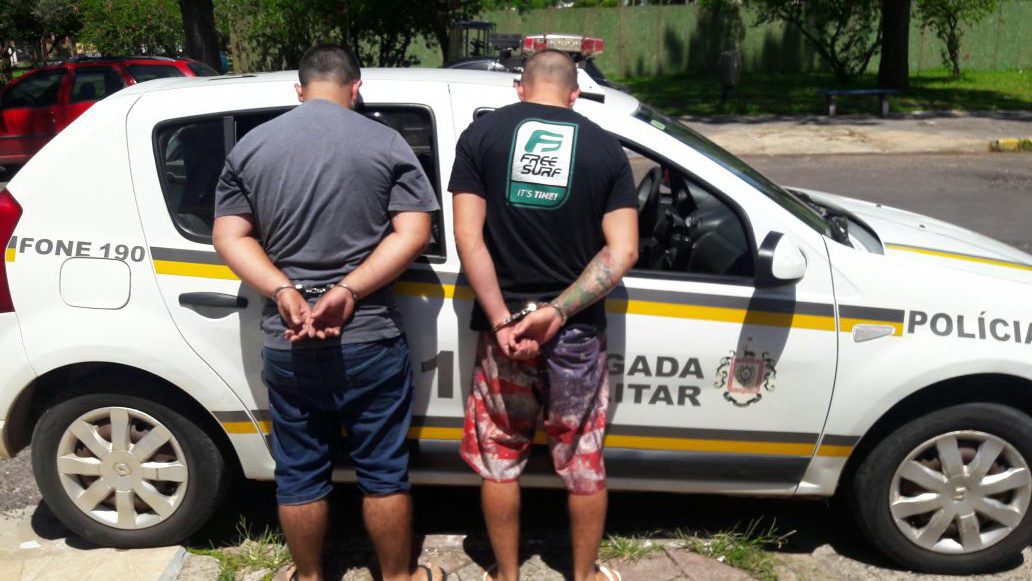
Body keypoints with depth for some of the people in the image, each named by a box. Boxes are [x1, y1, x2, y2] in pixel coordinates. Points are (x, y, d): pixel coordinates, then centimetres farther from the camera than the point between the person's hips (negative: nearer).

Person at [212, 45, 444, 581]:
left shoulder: (250, 146, 3)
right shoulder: (386, 143, -4)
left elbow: (230, 238, -1)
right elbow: (413, 234, -11)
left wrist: (283, 291, -12)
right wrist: (348, 291, -15)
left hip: (286, 343, 2)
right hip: (371, 338, -2)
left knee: (300, 474, 17)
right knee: (383, 472, 13)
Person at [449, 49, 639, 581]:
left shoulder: (481, 134, -1)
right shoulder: (605, 147, 1)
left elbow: (468, 237, -10)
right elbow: (622, 251, -8)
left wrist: (502, 320, -12)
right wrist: (556, 312, -13)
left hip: (504, 326, 0)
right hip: (578, 332, 1)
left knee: (500, 462, 17)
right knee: (584, 466, 18)